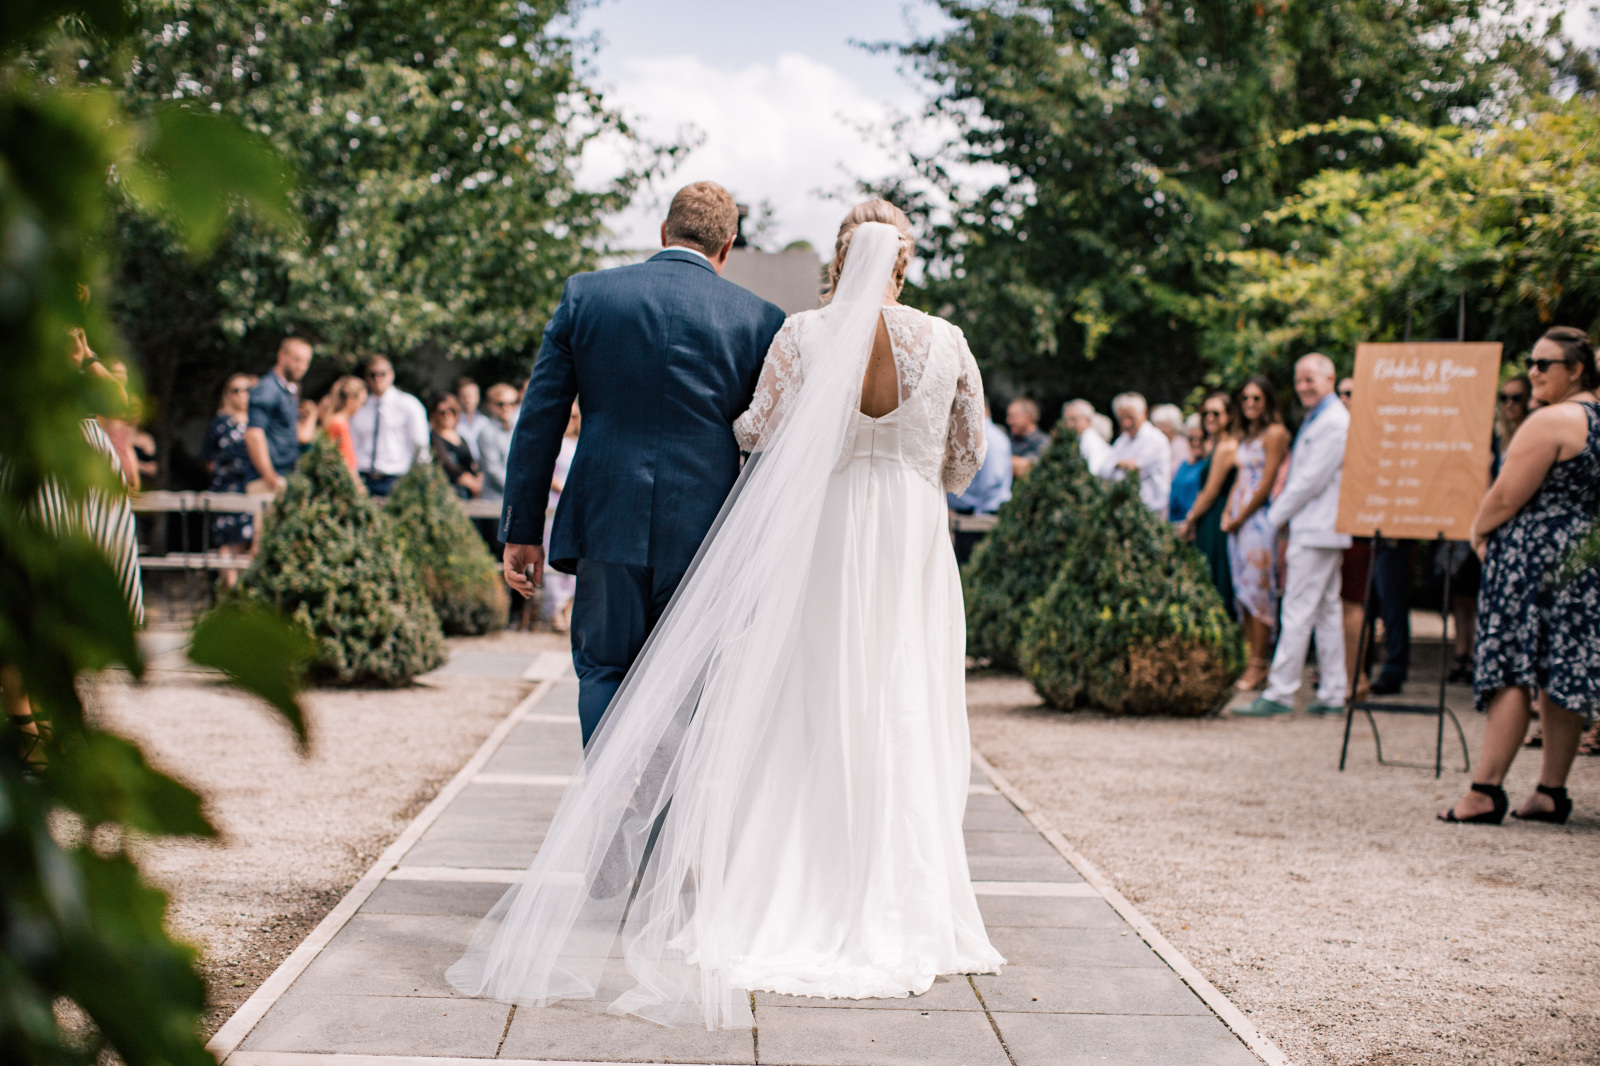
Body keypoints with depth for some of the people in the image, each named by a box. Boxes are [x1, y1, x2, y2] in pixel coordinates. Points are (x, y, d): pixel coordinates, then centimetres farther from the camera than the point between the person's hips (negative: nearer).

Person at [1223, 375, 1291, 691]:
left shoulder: (1274, 433, -9)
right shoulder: (1246, 436, 17)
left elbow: (1266, 484, -13)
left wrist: (1240, 519, -10)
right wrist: (1227, 514, 5)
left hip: (1260, 518, -8)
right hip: (1238, 520, 8)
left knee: (1257, 589, -8)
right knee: (1243, 591, 6)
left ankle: (1259, 665, -6)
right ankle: (1251, 660, 9)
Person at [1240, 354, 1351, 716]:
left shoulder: (1334, 422, -14)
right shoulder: (1315, 419, 18)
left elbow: (1312, 479, -18)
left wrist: (1276, 515, -9)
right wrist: (1283, 515, 10)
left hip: (1316, 530, -10)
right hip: (1311, 527, 10)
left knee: (1298, 611, -8)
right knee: (1327, 611, 10)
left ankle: (1279, 692, -6)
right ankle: (1332, 695, 13)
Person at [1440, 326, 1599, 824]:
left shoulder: (1550, 421, -14)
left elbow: (1506, 498, -15)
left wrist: (1479, 530, 4)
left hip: (1534, 557, -9)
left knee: (1512, 670, -8)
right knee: (1559, 675, 10)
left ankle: (1485, 789, -8)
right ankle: (1551, 791, 11)